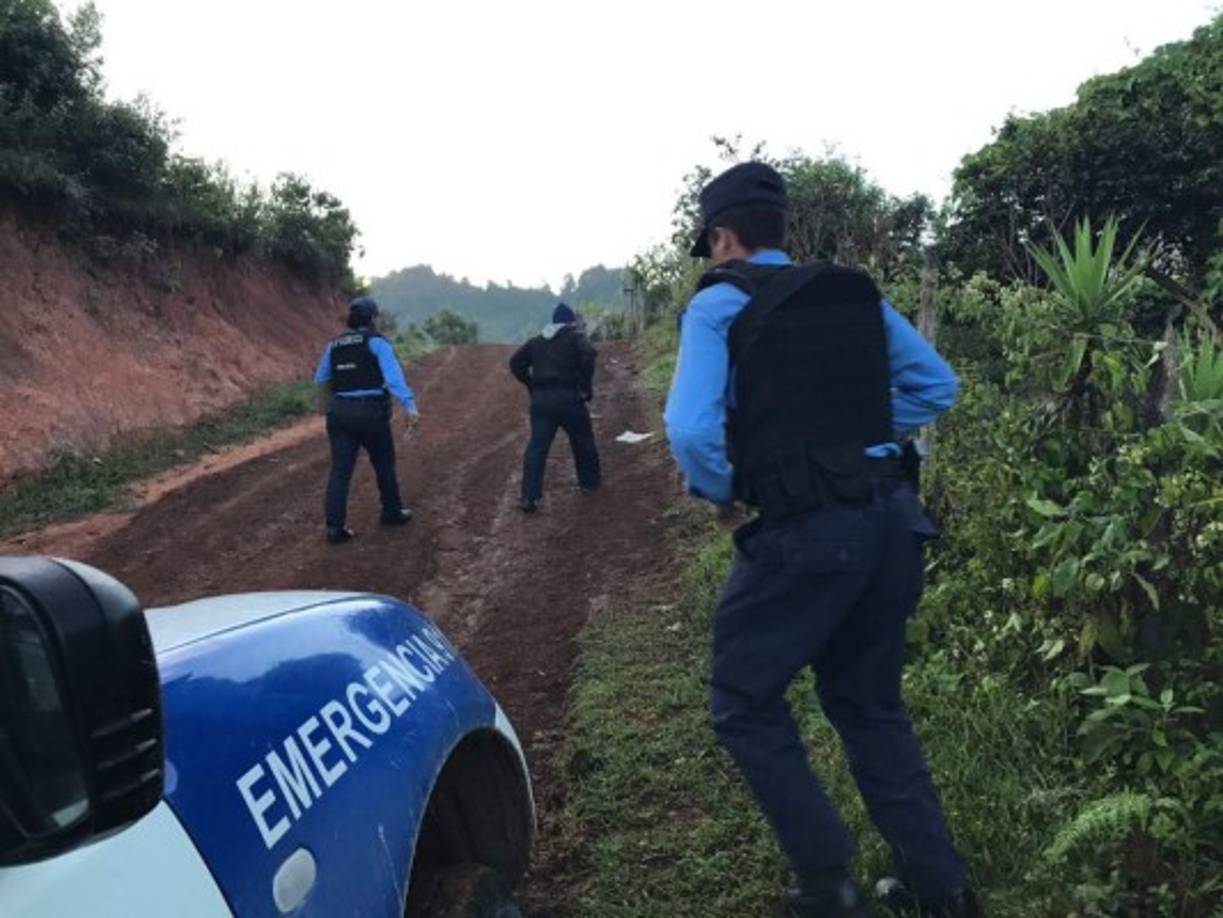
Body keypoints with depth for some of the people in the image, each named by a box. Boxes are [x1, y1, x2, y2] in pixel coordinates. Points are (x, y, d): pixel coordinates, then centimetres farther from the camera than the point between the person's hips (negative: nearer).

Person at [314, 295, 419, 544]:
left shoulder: (334, 345, 12)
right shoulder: (377, 342, -4)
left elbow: (321, 379, 21)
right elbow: (394, 376, -19)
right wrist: (409, 406, -29)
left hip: (339, 412, 4)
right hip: (370, 412, -4)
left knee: (340, 469, 1)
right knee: (384, 463, 15)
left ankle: (335, 526, -5)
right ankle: (392, 512, 29)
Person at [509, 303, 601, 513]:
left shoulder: (537, 341, 19)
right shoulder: (576, 338, 3)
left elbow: (516, 363, 18)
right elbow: (587, 357, -16)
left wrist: (531, 385, 18)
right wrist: (586, 386, -6)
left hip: (541, 399, 4)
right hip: (568, 397, -4)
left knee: (537, 447, 0)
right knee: (583, 440, 18)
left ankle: (530, 497, -8)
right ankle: (589, 481, 32)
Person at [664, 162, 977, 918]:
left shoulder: (719, 304, -4)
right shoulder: (857, 293, 13)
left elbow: (692, 430, -16)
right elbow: (938, 387, 18)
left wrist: (720, 492, 2)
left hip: (807, 532, -7)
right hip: (893, 519, 7)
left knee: (745, 704, 12)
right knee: (870, 703, 22)